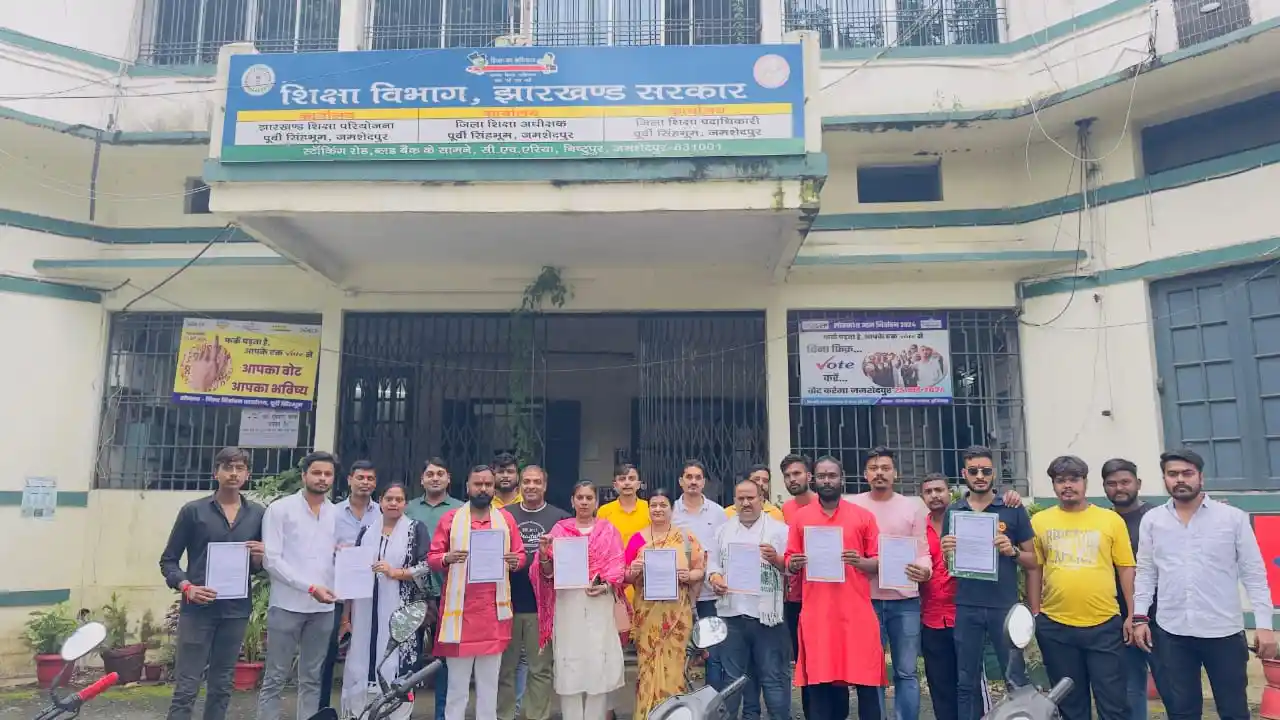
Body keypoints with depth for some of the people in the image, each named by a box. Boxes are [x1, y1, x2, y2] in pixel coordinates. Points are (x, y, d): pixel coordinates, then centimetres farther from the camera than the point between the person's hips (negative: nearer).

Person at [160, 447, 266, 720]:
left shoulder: (258, 514, 6)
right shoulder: (193, 510, 0)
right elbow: (168, 560, 4)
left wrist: (260, 558, -9)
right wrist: (186, 587, -13)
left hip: (236, 610, 3)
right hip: (197, 609, -2)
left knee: (222, 686, 12)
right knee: (186, 687, -1)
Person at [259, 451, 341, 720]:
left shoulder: (336, 514, 10)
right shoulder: (280, 509, -3)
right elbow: (272, 560, -10)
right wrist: (310, 587, -16)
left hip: (323, 608, 4)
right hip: (287, 606, -4)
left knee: (312, 679, 10)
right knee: (275, 679, 3)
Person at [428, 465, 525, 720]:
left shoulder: (506, 518, 8)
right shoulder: (450, 518, 3)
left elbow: (521, 554, 10)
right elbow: (431, 558, 2)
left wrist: (515, 562, -13)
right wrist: (447, 558, -20)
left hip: (494, 610, 2)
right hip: (460, 609, -2)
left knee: (490, 680, 11)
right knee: (457, 680, 4)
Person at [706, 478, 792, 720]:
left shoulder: (779, 530, 2)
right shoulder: (723, 530, 14)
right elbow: (712, 562, 13)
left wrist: (777, 560, -21)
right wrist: (714, 578, -8)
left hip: (767, 613, -3)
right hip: (732, 613, 4)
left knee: (773, 676, 3)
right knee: (734, 676, 13)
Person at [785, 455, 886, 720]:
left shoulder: (864, 516, 6)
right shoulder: (800, 517, 8)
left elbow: (879, 562, 7)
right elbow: (789, 562, 10)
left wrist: (861, 562, -13)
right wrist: (794, 564, -12)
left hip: (857, 612, 0)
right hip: (817, 613, 1)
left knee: (865, 679, -1)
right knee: (819, 681, 1)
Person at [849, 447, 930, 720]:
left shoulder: (913, 506, 6)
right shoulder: (852, 505, 5)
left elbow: (922, 551, 2)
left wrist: (924, 570, -19)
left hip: (904, 600, 1)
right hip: (866, 600, 0)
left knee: (906, 672, 6)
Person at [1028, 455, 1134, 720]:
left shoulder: (1111, 519, 2)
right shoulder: (1039, 521, 4)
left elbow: (1126, 569, 3)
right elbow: (1034, 571, 7)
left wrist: (1133, 615, -1)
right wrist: (1034, 615, 5)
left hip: (1104, 625, -1)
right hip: (1055, 627, 1)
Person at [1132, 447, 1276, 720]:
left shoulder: (1233, 517, -2)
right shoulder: (1152, 521, 4)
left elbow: (1254, 574, -1)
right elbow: (1145, 573, 7)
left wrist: (1264, 625, -6)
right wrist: (1140, 617, 1)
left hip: (1224, 631, -1)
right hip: (1170, 632, 2)